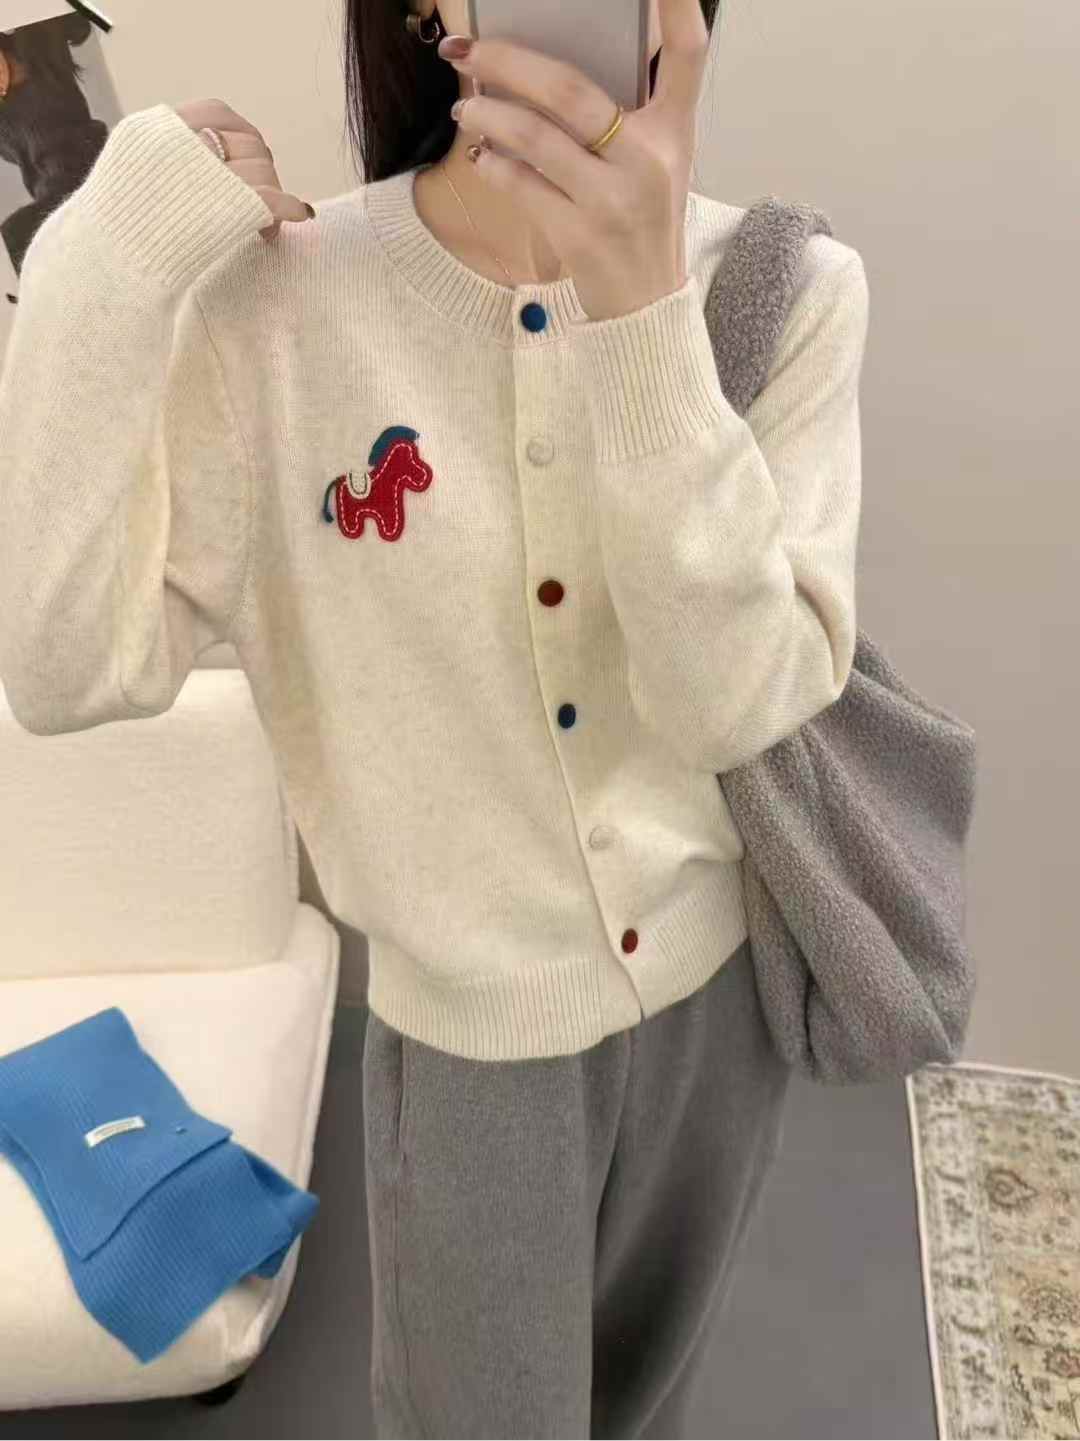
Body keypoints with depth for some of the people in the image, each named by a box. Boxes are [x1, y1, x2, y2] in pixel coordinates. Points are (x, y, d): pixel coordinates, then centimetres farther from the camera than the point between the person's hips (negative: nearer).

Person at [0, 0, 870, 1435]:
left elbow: (737, 703, -22)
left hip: (718, 979, 3)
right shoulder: (272, 300, -15)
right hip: (469, 1022, -2)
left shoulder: (793, 292, -12)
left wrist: (651, 316, -33)